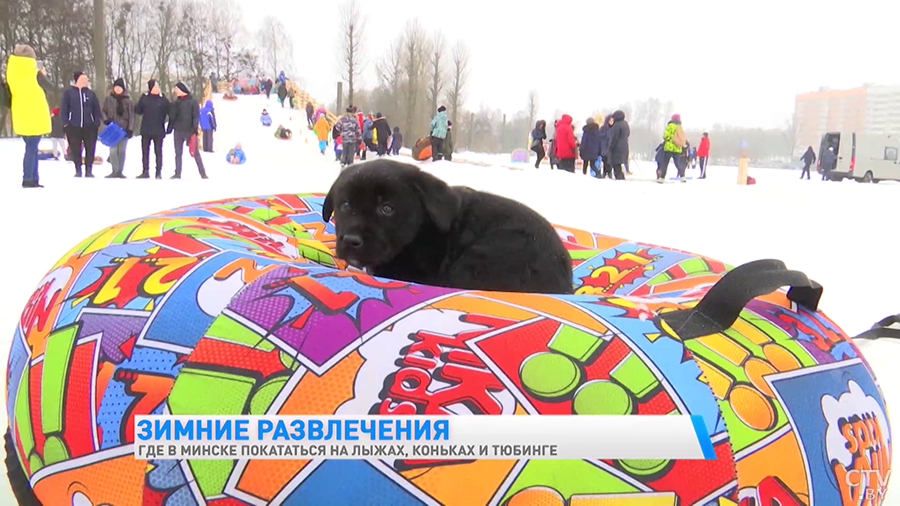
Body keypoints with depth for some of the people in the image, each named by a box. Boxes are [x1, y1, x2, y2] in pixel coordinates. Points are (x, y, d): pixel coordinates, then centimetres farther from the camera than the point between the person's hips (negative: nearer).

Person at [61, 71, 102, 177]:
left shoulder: (90, 93, 9)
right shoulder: (68, 93, 4)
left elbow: (97, 109, 9)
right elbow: (63, 108, 2)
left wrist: (97, 123, 0)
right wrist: (65, 123, -6)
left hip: (89, 126, 1)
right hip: (73, 126, -1)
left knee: (90, 149, 0)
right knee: (75, 149, 4)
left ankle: (89, 170, 8)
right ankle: (78, 170, 13)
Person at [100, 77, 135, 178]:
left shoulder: (128, 100, 1)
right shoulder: (108, 98, 4)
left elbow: (131, 115, -1)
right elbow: (103, 110, 11)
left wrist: (130, 129, -7)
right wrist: (106, 120, -8)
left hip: (124, 128, 0)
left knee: (122, 150, 5)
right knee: (113, 150, -4)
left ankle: (120, 171, 12)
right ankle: (114, 171, -1)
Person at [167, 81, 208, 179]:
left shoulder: (192, 102, -3)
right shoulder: (175, 103, 12)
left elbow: (196, 117, -9)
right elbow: (171, 117, 16)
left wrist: (195, 129, -18)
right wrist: (169, 129, 9)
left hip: (190, 131, -5)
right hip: (178, 131, 5)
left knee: (195, 153, -5)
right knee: (178, 153, 8)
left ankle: (203, 174, -4)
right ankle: (177, 174, 14)